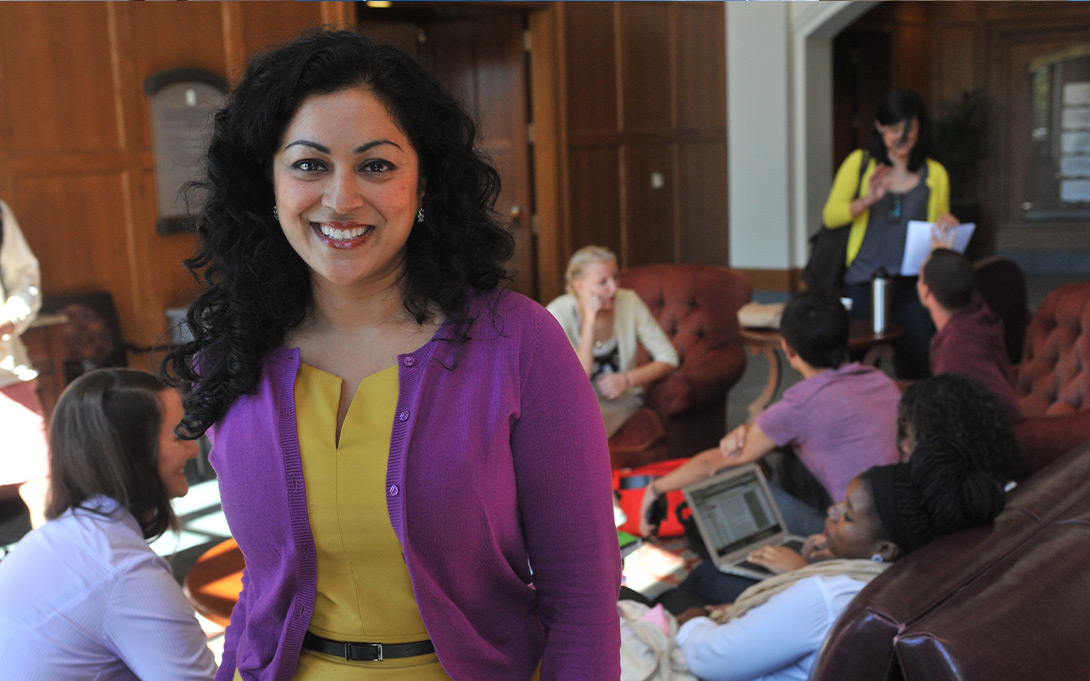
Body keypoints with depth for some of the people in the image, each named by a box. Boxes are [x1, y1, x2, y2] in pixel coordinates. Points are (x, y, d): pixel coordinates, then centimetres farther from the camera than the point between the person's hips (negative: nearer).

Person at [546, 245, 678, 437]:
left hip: (621, 397, 0)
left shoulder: (629, 302, -9)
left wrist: (627, 379, -19)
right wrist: (590, 320, -26)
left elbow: (668, 358, -3)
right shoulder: (559, 312, -14)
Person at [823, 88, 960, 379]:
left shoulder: (935, 175, 12)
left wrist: (946, 225, -3)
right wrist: (867, 200, -18)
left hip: (912, 287, 1)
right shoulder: (860, 163, 8)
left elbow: (940, 229, 20)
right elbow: (830, 216, -1)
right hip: (863, 283, -1)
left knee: (916, 371, -6)